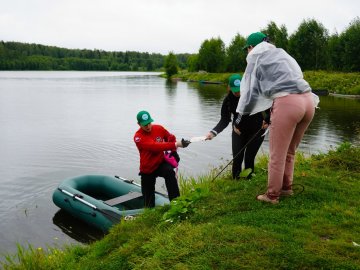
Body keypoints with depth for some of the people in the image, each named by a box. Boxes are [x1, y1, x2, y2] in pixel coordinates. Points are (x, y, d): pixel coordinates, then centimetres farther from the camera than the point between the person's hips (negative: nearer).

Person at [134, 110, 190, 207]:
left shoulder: (159, 128, -7)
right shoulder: (138, 137, -21)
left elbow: (171, 138, 13)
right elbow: (155, 146, -36)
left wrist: (173, 151, -6)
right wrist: (176, 144, -44)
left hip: (160, 163, 2)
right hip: (147, 169, -2)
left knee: (170, 172, -33)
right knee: (149, 201, 4)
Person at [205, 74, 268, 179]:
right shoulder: (228, 100, -14)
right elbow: (224, 120, -16)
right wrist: (214, 132, -33)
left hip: (256, 130, -2)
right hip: (239, 130, 2)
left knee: (249, 157, -6)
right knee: (237, 158, -4)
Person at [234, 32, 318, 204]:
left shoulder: (256, 59, 10)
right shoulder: (281, 54, 29)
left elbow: (250, 91, 8)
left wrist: (240, 118, 16)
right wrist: (269, 115, 39)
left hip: (287, 103, -7)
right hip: (308, 100, 7)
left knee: (277, 156, 4)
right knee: (289, 152, 21)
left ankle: (272, 195, 15)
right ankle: (286, 187, 33)